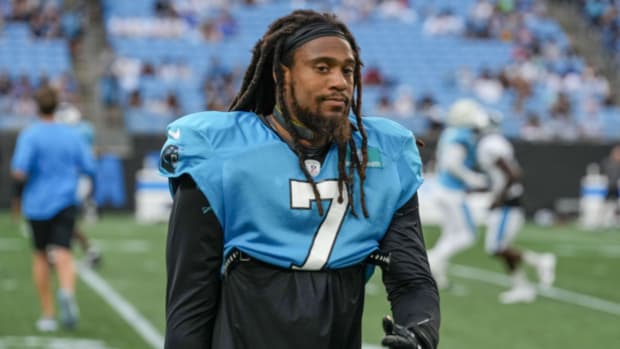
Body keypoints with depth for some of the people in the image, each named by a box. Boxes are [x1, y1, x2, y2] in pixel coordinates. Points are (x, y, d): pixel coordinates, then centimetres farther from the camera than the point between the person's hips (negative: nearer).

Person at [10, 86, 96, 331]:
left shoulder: (30, 135, -7)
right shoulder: (71, 135, 6)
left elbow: (20, 172, -17)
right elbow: (90, 168, 9)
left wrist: (18, 196, -1)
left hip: (36, 204, -1)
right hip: (65, 204, 1)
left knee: (40, 256, 15)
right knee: (63, 256, -9)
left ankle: (47, 315, 18)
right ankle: (67, 291, -43)